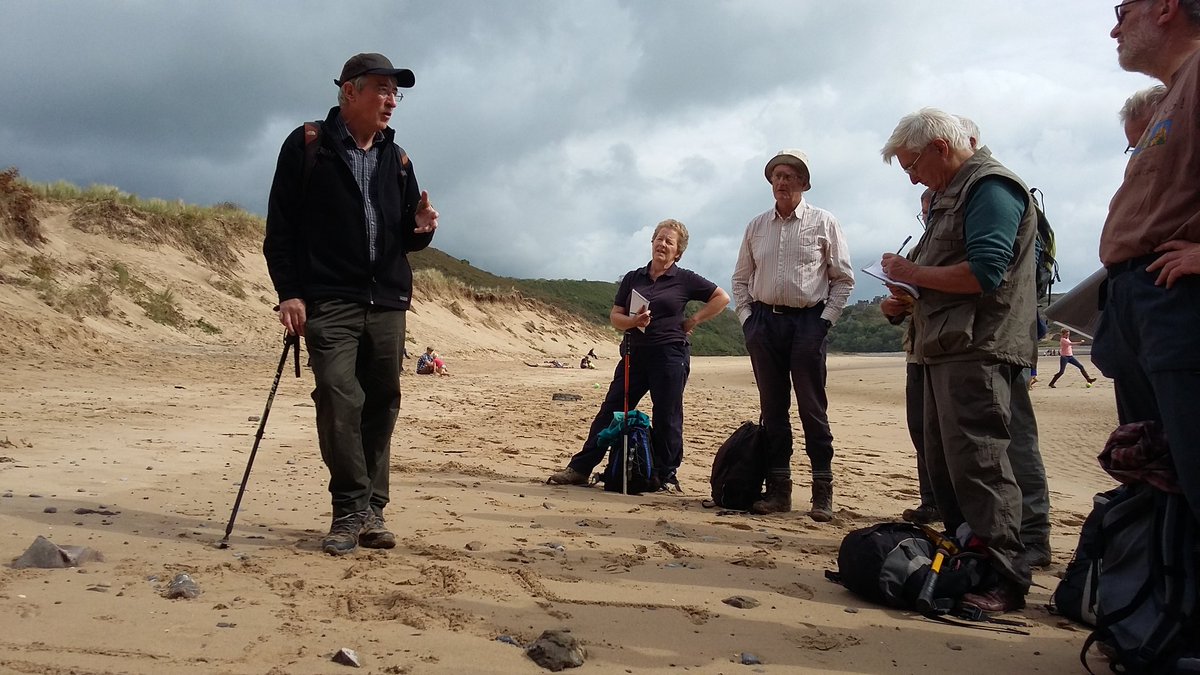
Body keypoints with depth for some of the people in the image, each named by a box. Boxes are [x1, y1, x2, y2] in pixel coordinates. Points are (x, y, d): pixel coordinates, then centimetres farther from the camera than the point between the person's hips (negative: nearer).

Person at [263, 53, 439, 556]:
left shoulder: (396, 159, 17)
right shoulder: (308, 145, 3)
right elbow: (281, 227, -1)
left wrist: (420, 228, -1)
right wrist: (289, 292, -9)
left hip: (388, 302, 5)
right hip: (329, 301, -4)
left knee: (380, 406, 3)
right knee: (339, 401, -14)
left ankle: (371, 511, 12)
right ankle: (350, 511, -4)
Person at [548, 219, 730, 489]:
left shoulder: (685, 279, 2)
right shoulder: (633, 278, 11)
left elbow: (722, 298, 3)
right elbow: (615, 316, 8)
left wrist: (692, 321, -1)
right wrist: (632, 321, -13)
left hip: (669, 354, -3)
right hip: (634, 353, 3)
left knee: (666, 419, 2)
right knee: (610, 411, 2)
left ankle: (665, 476, 15)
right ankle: (579, 469, 3)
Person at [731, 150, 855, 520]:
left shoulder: (823, 222, 2)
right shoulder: (756, 226, 12)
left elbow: (843, 278, 3)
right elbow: (741, 278, 18)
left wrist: (825, 320, -5)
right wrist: (746, 317, 6)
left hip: (808, 321, -3)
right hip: (764, 321, 4)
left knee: (812, 408, -4)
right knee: (772, 407, 6)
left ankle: (823, 492, 3)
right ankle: (778, 487, 13)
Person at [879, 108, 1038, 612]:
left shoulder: (990, 187, -9)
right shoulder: (950, 195, 22)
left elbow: (983, 273, -21)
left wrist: (911, 273, -11)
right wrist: (908, 302, 12)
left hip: (978, 351, -10)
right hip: (946, 349, 10)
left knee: (977, 462, -11)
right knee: (944, 465, 12)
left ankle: (1003, 579, -6)